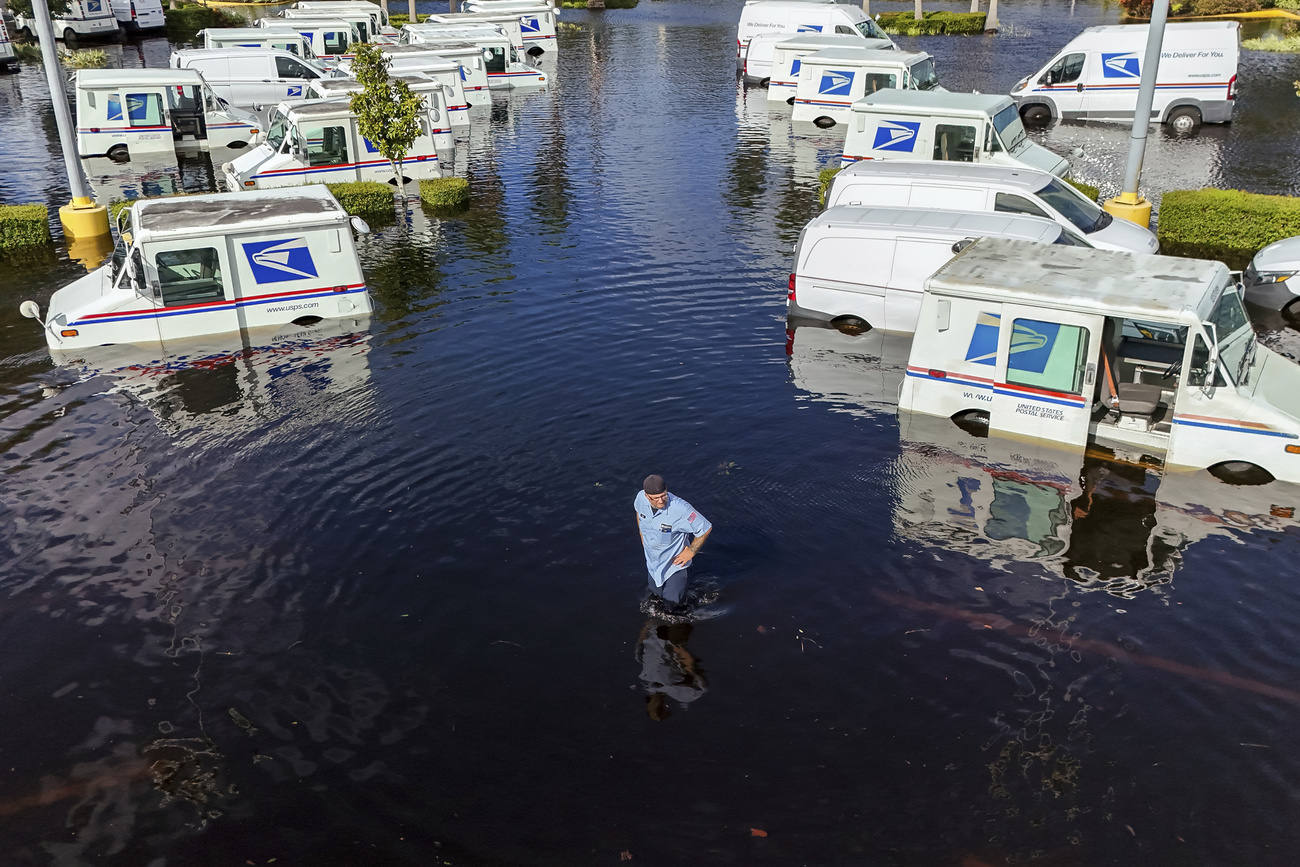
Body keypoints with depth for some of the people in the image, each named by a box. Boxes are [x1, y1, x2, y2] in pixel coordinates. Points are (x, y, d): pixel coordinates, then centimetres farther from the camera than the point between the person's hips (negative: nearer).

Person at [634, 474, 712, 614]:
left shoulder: (680, 509, -35)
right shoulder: (641, 498, -18)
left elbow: (706, 528, -24)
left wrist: (691, 552, -17)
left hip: (675, 564, -5)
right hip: (653, 562, 5)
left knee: (673, 606, 4)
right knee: (656, 594, 26)